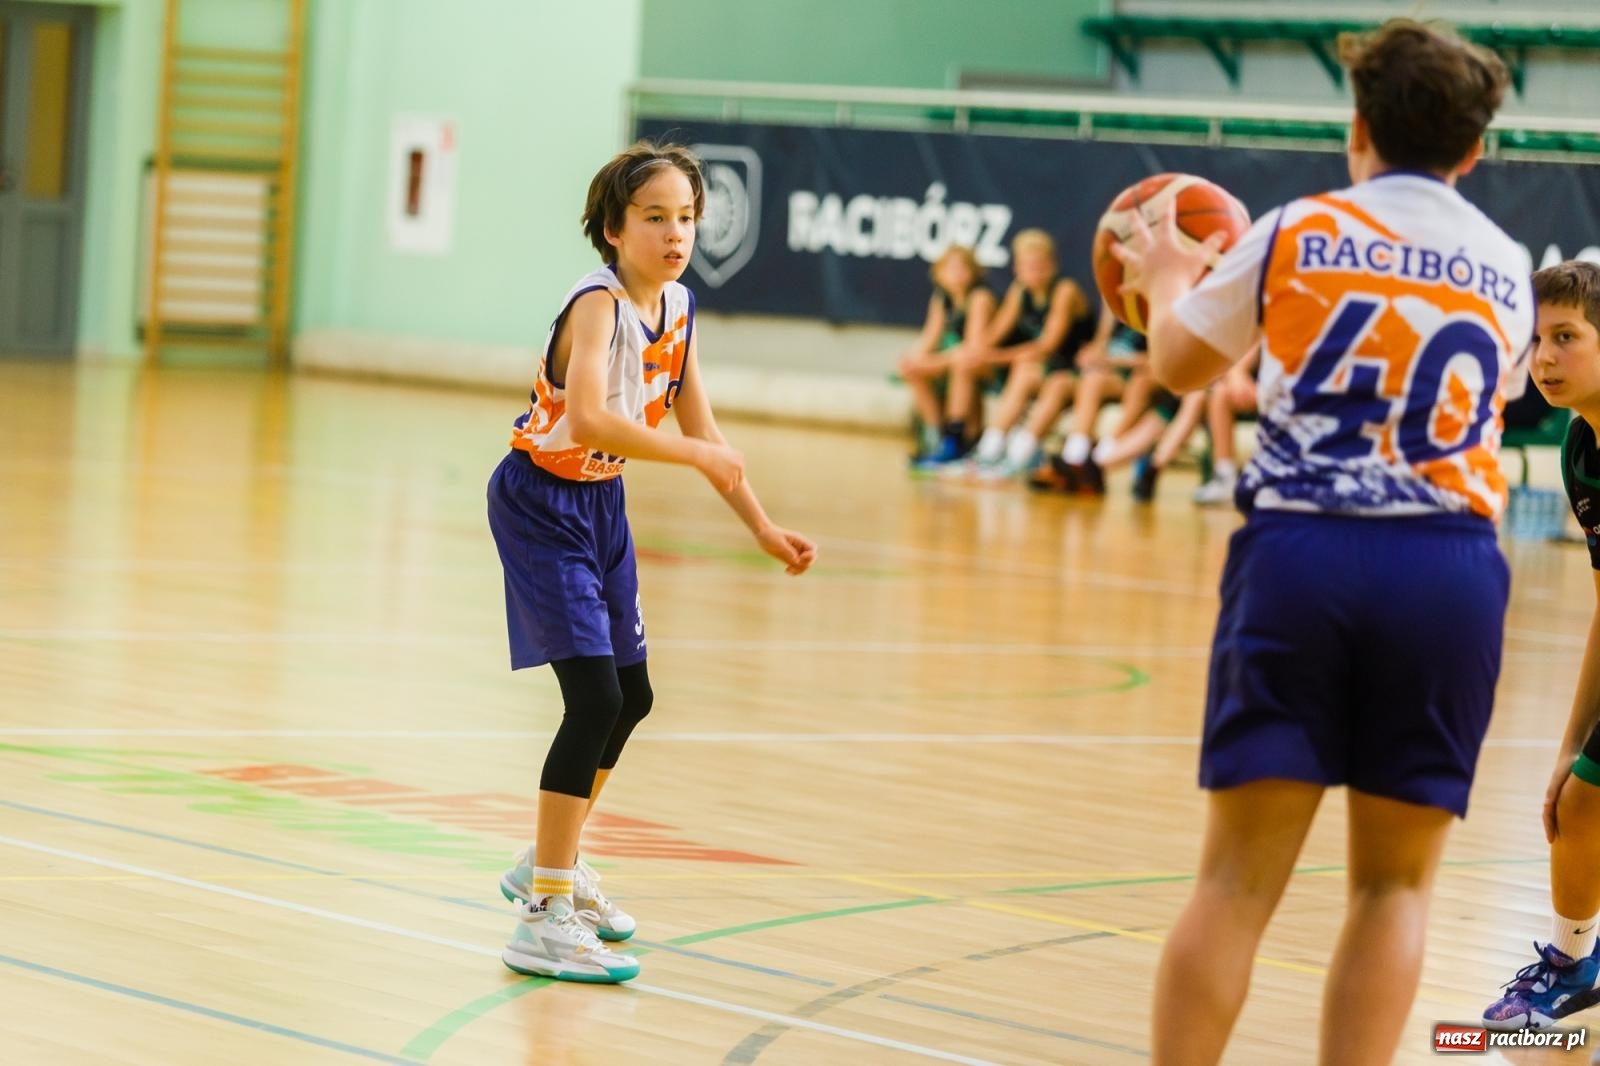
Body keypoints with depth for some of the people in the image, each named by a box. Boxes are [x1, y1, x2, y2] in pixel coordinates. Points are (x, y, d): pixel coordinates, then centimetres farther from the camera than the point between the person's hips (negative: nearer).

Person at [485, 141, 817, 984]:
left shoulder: (677, 306, 1)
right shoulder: (599, 304, -24)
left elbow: (699, 426, 11)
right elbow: (589, 418, -41)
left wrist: (761, 527, 10)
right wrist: (700, 457, -38)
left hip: (601, 502, 9)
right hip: (541, 500, -9)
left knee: (630, 696, 19)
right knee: (594, 696, -18)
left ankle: (550, 864, 40)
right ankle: (544, 918, -13)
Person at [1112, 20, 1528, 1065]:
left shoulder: (1296, 234, 6)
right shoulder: (1507, 269, 12)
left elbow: (1180, 362, 17)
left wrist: (1167, 279, 40)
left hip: (1300, 550, -1)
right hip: (1450, 567, 1)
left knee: (1239, 878, 1)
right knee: (1394, 884, 9)